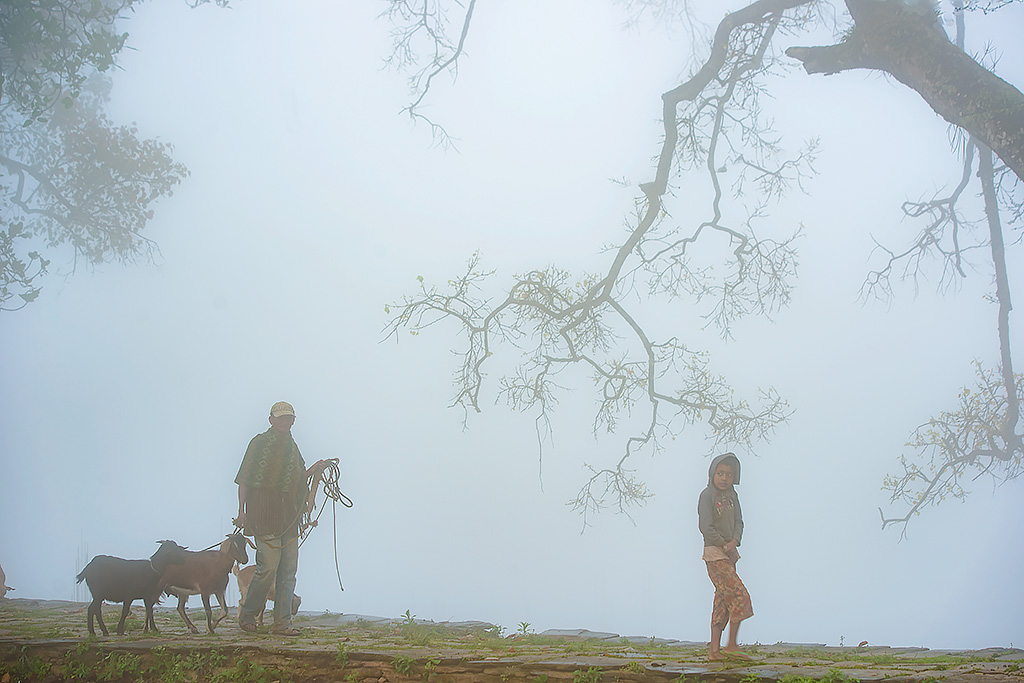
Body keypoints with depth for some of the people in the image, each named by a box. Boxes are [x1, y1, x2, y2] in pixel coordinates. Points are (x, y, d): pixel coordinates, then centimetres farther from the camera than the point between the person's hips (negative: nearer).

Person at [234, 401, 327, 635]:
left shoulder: (292, 446, 19)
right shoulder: (259, 442, 1)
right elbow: (244, 479, -2)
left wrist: (313, 469, 8)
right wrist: (242, 510, -9)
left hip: (289, 514, 7)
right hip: (264, 512, -6)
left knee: (289, 569, 2)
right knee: (268, 566, -11)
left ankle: (282, 622, 6)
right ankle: (246, 614, 7)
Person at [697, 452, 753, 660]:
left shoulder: (732, 495, 13)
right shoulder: (707, 495, -9)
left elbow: (738, 521, 10)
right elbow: (705, 526, -15)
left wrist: (734, 541, -8)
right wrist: (724, 545, -12)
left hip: (729, 553, 8)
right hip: (714, 553, -8)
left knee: (723, 601, 6)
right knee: (739, 595, -12)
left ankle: (715, 649, 9)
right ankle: (732, 644, -4)